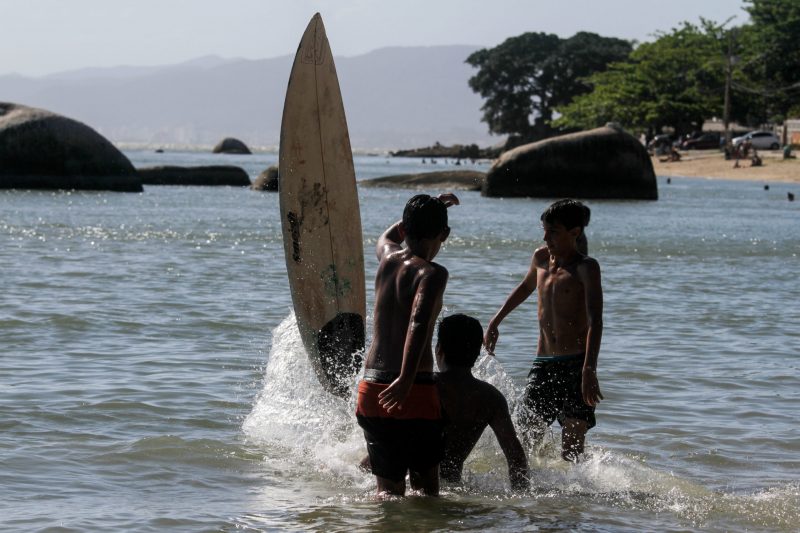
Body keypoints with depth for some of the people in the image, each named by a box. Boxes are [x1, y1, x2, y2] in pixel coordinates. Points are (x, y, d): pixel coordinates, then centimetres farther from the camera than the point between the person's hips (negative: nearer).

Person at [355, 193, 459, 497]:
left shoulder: (388, 258, 11)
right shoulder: (432, 273, -8)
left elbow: (386, 237, 38)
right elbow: (419, 321, -26)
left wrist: (431, 208, 48)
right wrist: (406, 379, -35)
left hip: (371, 391, 5)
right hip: (414, 392, -5)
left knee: (388, 489, 8)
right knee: (425, 488, 6)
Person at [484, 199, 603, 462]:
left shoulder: (585, 268, -9)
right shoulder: (541, 258, 10)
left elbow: (595, 322, -21)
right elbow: (526, 287, 34)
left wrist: (589, 371, -34)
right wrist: (495, 322, 33)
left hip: (575, 364, -6)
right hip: (543, 364, 6)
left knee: (571, 451, -12)